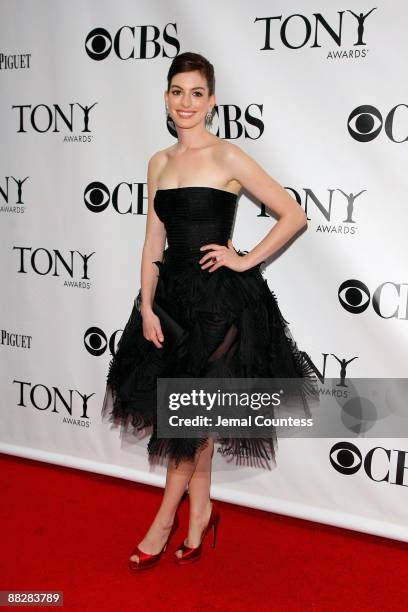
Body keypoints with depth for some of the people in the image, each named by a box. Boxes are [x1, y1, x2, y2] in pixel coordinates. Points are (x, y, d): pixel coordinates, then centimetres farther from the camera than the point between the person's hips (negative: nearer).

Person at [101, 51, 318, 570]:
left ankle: (165, 520, 20)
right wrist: (147, 306, 1)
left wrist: (246, 260, -10)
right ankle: (200, 512, 30)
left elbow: (294, 215, -7)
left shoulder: (228, 158, -7)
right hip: (173, 293, 6)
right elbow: (154, 241, 8)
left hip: (222, 298, -5)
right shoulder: (159, 163, 9)